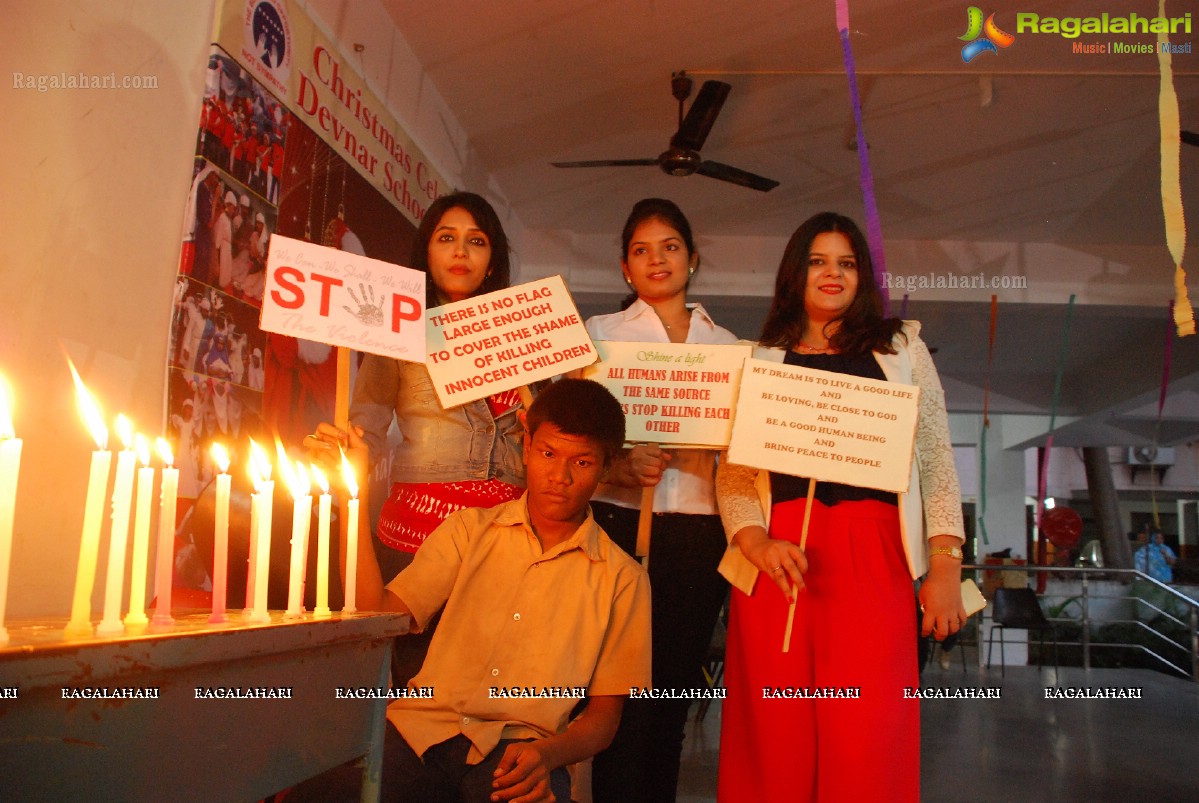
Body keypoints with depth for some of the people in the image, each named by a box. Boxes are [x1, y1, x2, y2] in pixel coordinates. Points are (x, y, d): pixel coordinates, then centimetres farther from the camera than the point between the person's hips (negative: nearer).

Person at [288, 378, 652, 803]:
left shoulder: (623, 578, 8)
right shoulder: (469, 529, 14)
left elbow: (604, 714, 9)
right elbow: (378, 617, 3)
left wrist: (548, 754, -13)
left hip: (516, 752, -1)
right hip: (423, 726, 2)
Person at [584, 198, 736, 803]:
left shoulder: (728, 346, 16)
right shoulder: (600, 333, 11)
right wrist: (621, 465, -17)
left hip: (699, 531, 2)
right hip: (619, 521, -2)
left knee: (674, 686, 6)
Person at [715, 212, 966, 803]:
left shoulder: (901, 348, 16)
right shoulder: (760, 361, 16)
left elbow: (936, 462, 11)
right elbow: (731, 473, 9)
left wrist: (945, 567, 1)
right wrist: (755, 542, -10)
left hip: (874, 555, 0)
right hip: (779, 555, 1)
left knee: (866, 742, -9)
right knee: (775, 736, -1)